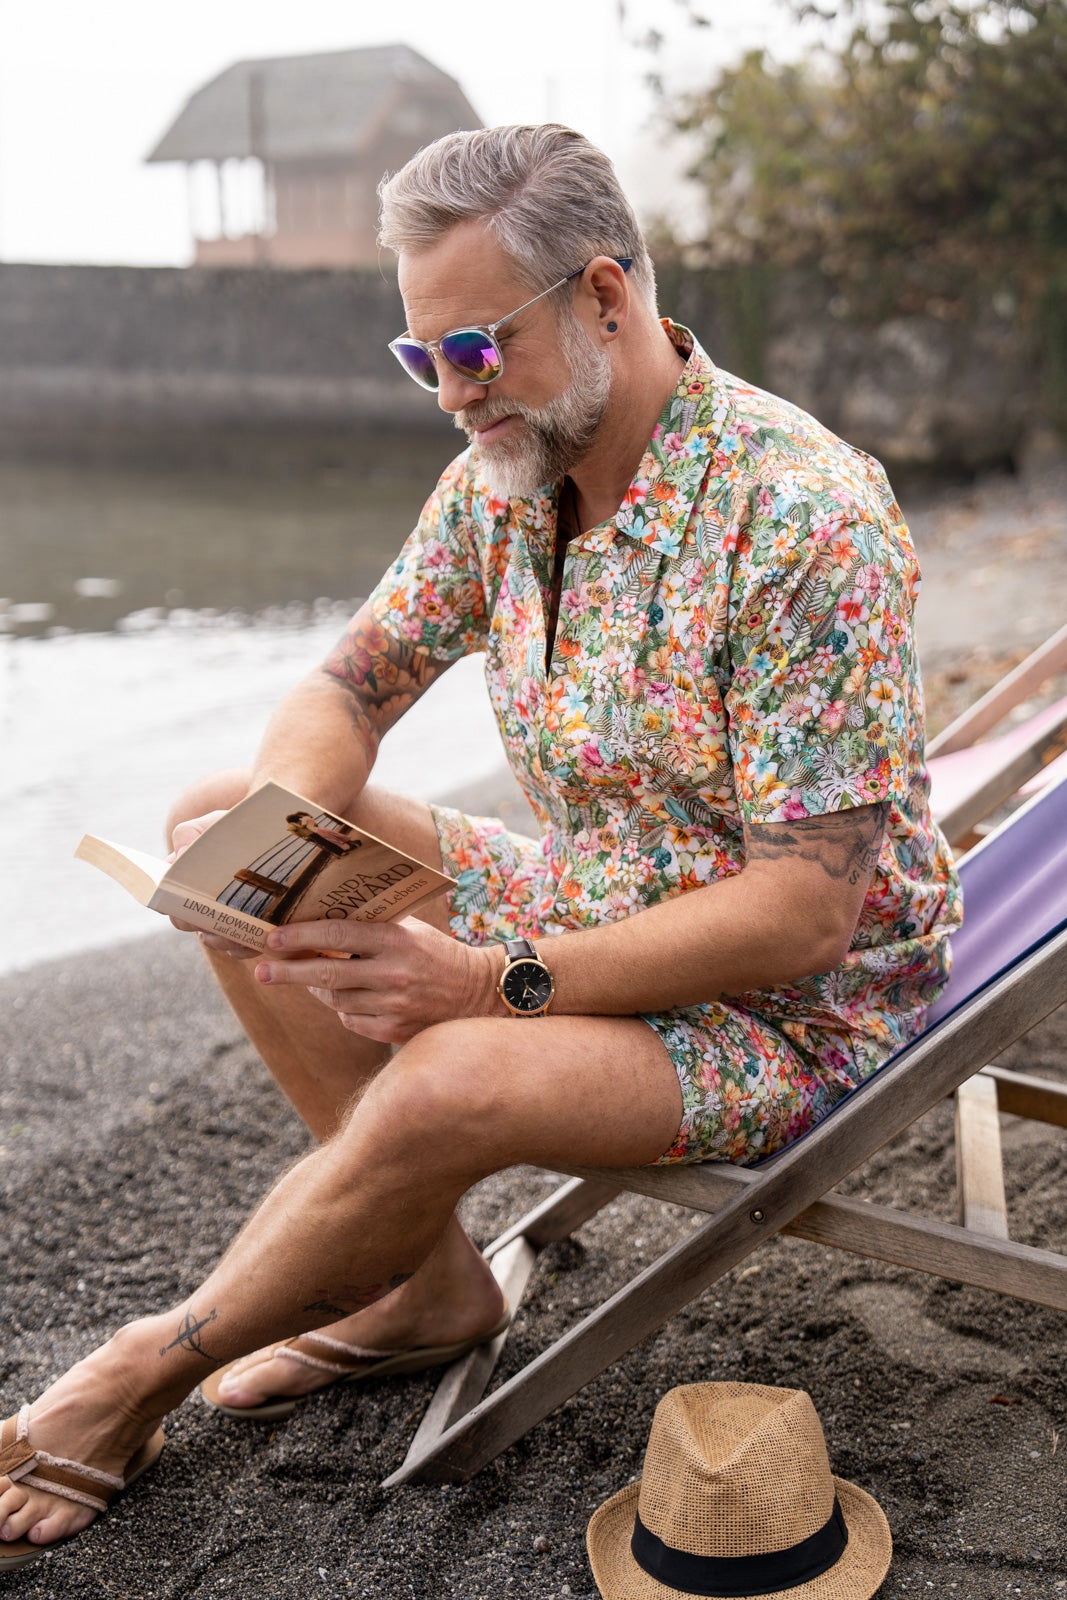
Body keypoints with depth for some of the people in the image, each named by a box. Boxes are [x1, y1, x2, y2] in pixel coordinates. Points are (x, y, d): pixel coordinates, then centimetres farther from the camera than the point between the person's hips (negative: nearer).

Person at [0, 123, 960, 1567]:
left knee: (444, 1085, -35)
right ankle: (426, 1276, 0)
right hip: (583, 910, 8)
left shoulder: (808, 516, -25)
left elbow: (808, 909, -26)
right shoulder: (501, 475, -2)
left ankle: (140, 1380, -4)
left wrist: (501, 983, -30)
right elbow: (347, 690, 5)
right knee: (216, 822, 0)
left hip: (794, 1003, -7)